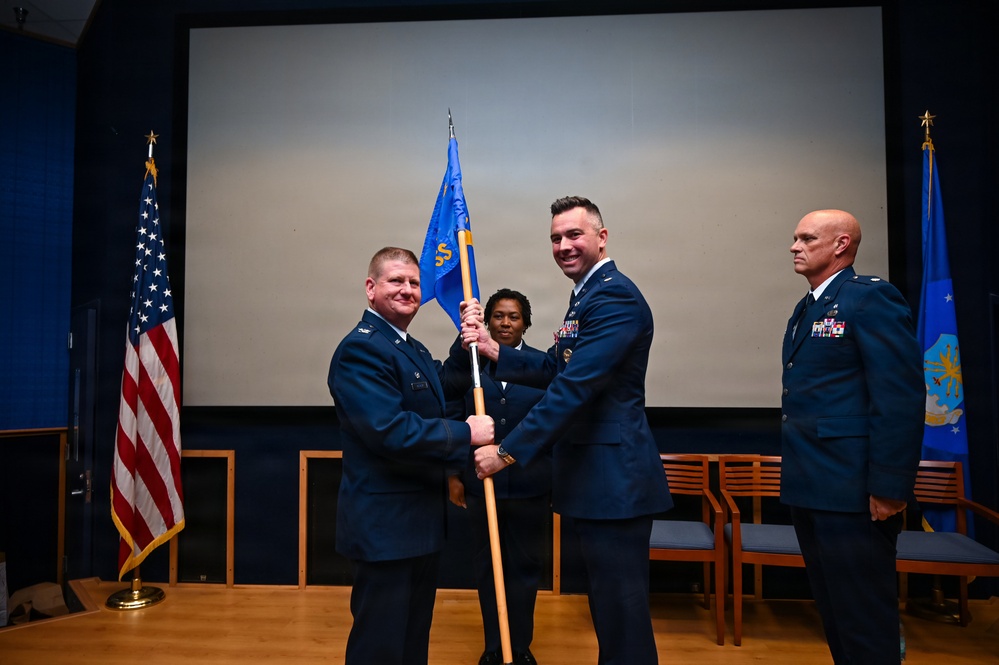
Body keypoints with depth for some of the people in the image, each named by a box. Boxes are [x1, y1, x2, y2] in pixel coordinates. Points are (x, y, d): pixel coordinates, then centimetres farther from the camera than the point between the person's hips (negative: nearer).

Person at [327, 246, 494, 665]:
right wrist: (466, 433, -19)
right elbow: (390, 431, -29)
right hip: (384, 524, -10)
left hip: (420, 518, 10)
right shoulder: (361, 349, -19)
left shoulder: (413, 349, 13)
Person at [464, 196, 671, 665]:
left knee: (621, 613, 3)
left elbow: (574, 386, -24)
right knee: (609, 606, 22)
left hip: (614, 479, -10)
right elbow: (555, 370, 14)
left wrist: (508, 451, -21)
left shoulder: (614, 296, -17)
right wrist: (492, 349, 1)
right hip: (595, 476, 10)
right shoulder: (588, 294, 16)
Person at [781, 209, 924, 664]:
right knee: (832, 608, 19)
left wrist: (890, 487, -20)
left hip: (851, 490, -9)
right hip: (809, 488, 9)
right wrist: (794, 471, 16)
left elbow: (902, 397, -18)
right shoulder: (806, 309, 15)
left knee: (863, 617, 3)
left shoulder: (871, 298, -11)